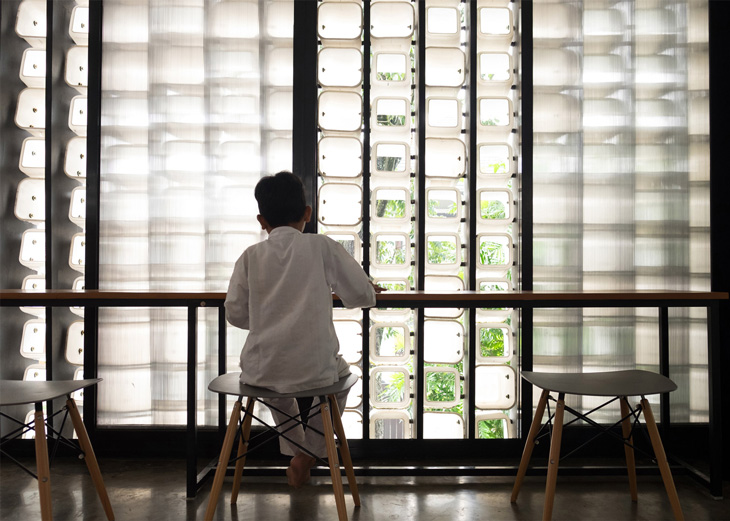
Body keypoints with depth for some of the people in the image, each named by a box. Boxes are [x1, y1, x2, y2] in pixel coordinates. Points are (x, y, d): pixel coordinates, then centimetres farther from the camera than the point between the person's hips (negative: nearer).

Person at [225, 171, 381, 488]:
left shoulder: (251, 256, 1)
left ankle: (293, 451, 41)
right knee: (342, 374, 32)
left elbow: (236, 314, 4)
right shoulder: (322, 247, -3)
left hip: (262, 372, 2)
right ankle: (310, 452, 29)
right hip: (314, 369, -2)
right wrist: (370, 290, 26)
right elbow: (362, 295, 2)